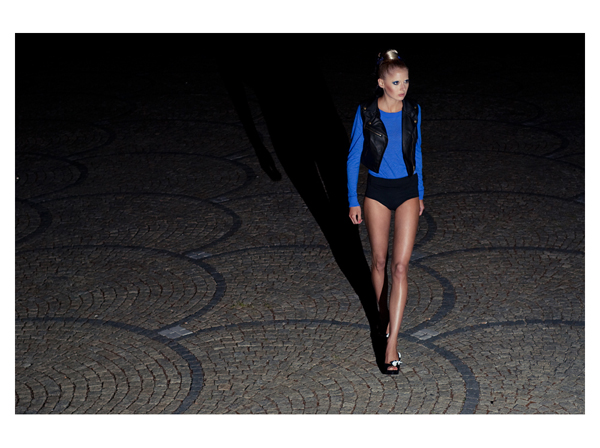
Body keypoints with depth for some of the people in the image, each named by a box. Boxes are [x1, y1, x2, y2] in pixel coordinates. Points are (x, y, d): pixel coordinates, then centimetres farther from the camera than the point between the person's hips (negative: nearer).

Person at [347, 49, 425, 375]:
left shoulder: (412, 111, -3)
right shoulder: (366, 113, -10)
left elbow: (416, 151, 10)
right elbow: (354, 157, -3)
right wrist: (353, 201, -3)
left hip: (407, 190, 1)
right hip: (377, 191, -1)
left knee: (400, 266, -6)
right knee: (379, 261, 12)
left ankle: (391, 343, -7)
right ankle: (384, 314, 40)